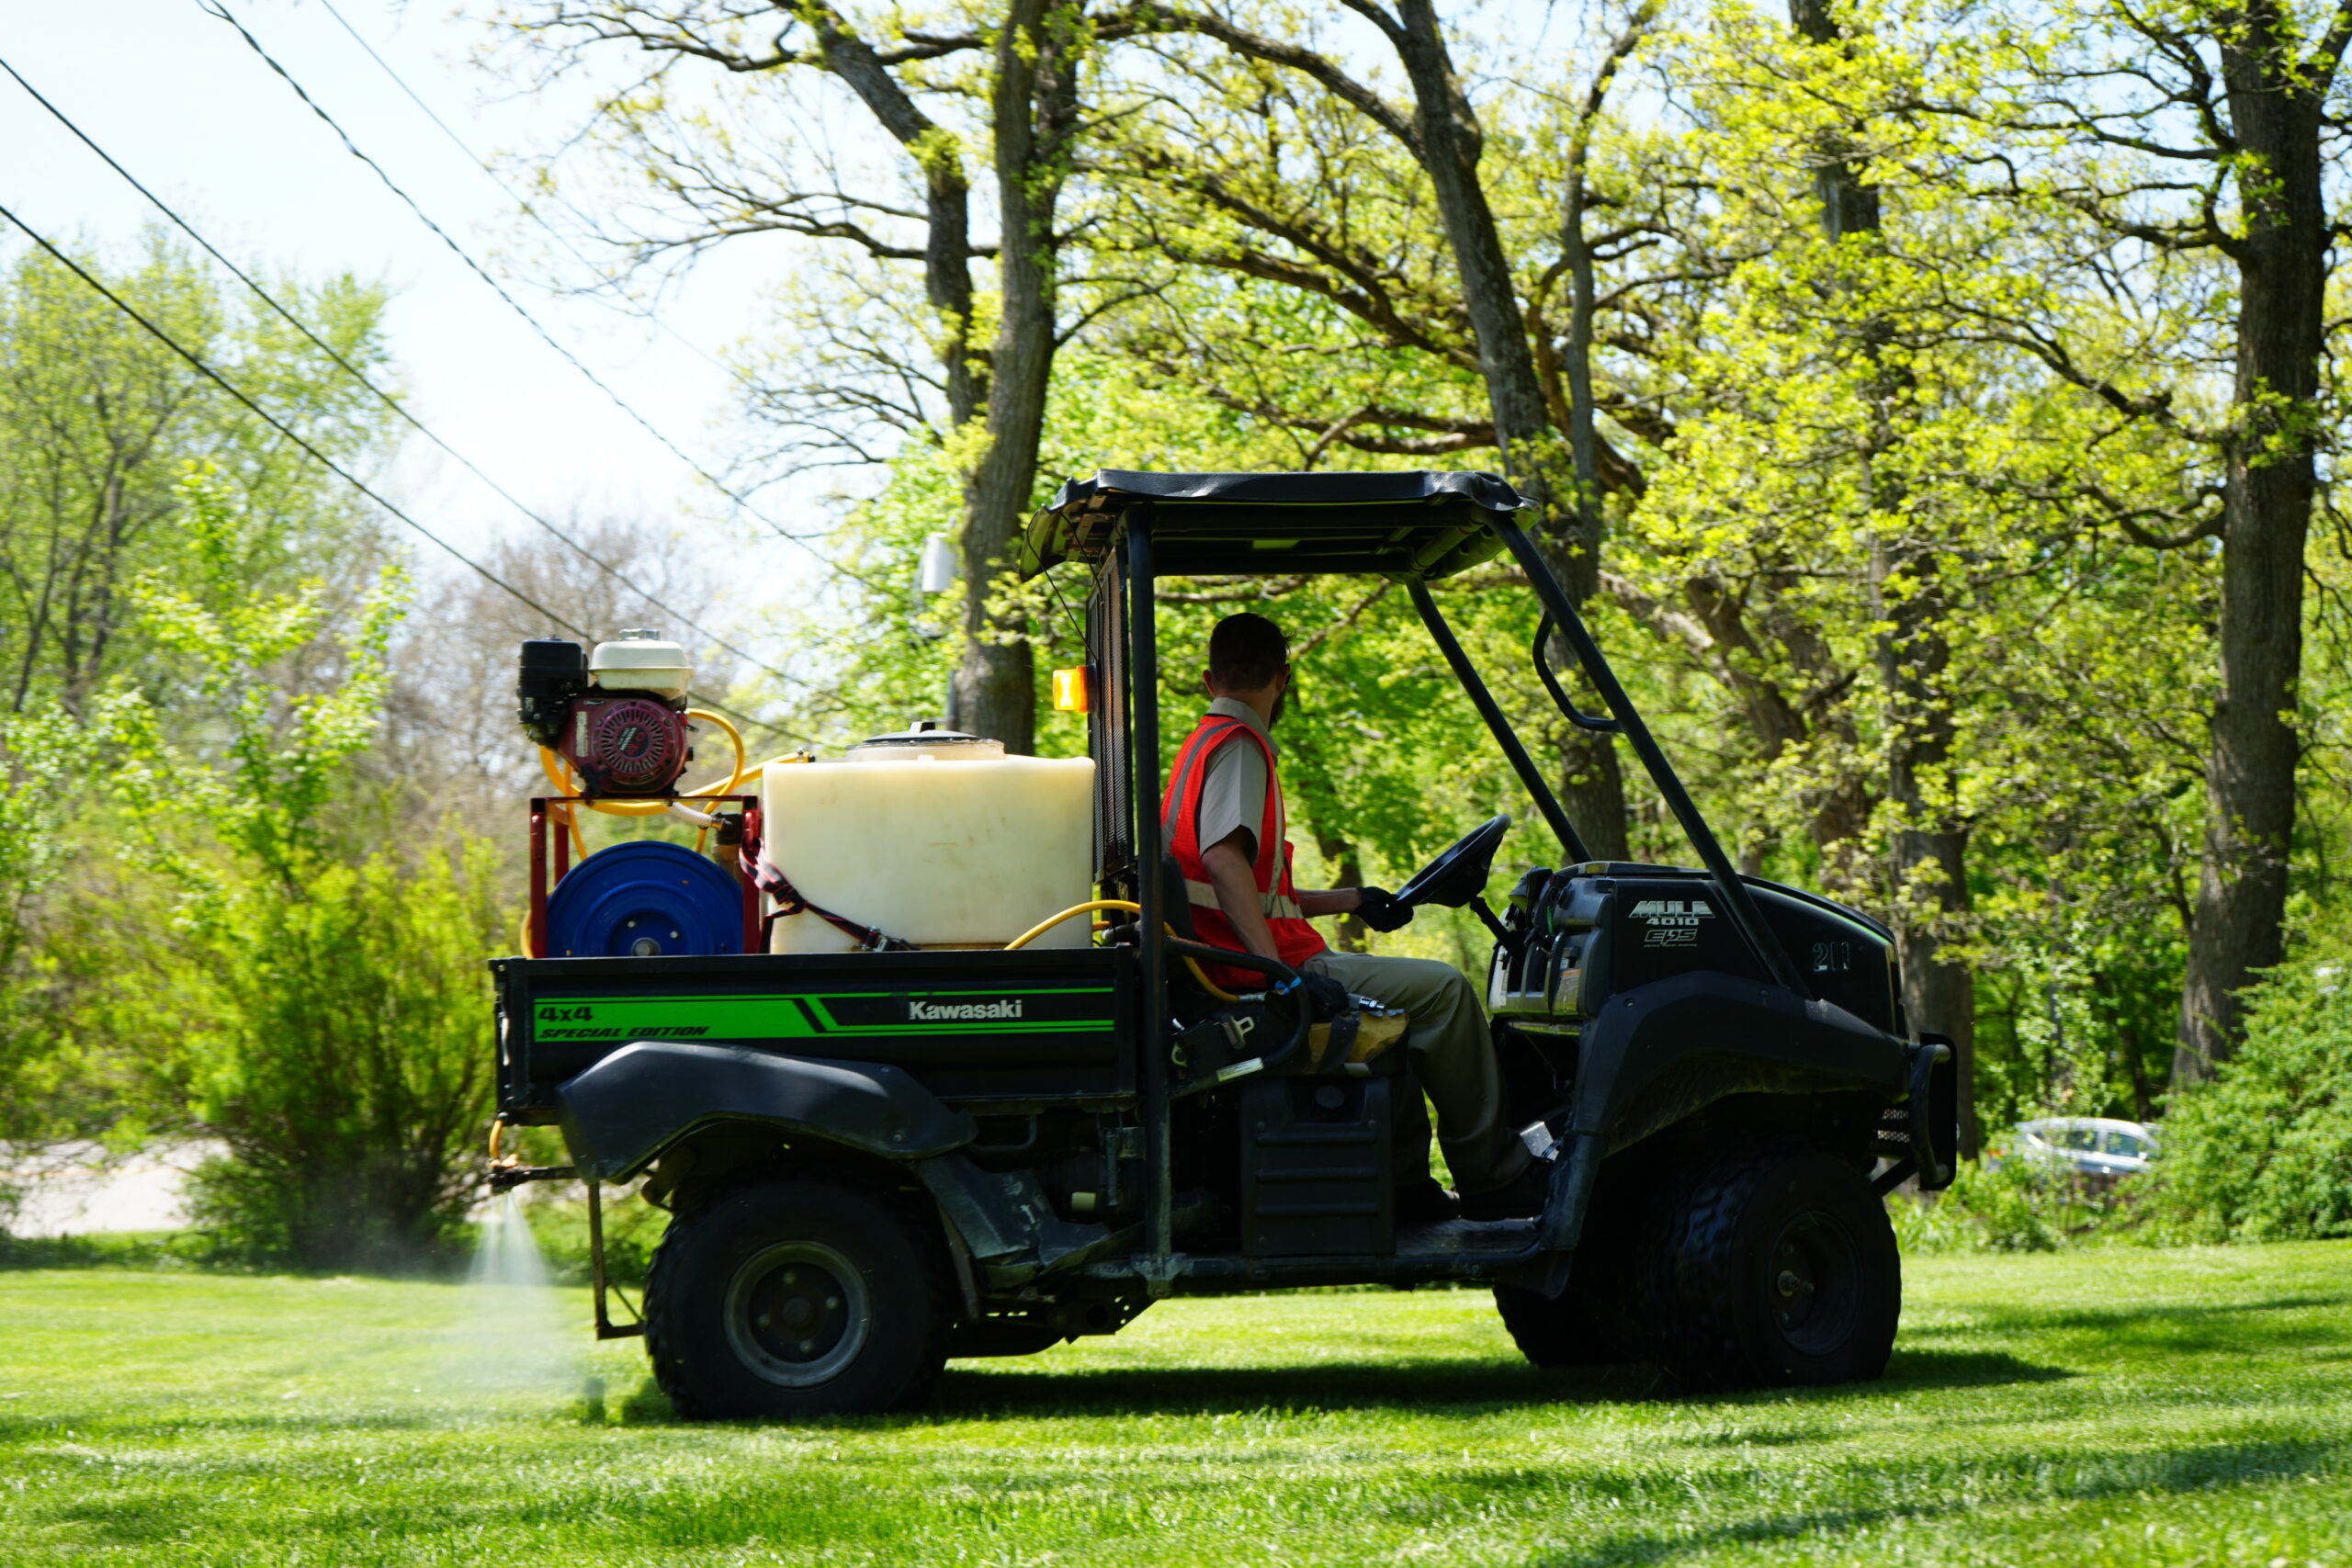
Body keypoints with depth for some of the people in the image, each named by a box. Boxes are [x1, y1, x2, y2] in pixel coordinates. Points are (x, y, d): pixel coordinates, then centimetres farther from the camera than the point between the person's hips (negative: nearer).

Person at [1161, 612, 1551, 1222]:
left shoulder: (1205, 746, 21)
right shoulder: (1239, 745, -11)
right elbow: (1223, 857, -27)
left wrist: (1350, 900, 27)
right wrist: (1280, 974, -33)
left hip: (1263, 961, 11)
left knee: (1409, 995, 28)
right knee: (1443, 989, -11)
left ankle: (1404, 1183, 22)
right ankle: (1492, 1178, -5)